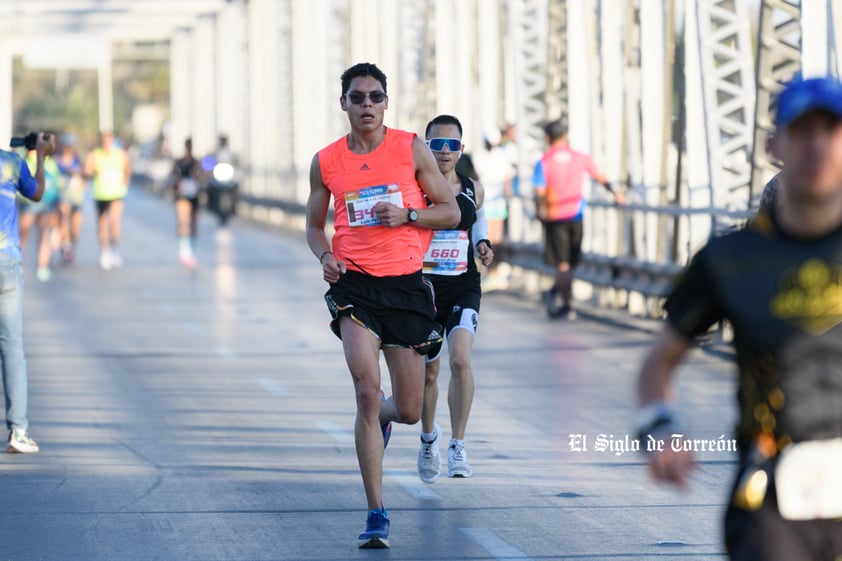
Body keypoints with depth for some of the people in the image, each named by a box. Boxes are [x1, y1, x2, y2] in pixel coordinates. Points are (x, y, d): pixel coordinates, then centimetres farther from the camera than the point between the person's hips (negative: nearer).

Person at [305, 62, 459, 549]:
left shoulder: (412, 149, 1)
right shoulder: (326, 161, 5)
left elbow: (451, 211, 5)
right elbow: (315, 225, 17)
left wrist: (406, 215, -13)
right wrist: (326, 257, -4)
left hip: (406, 284, 1)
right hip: (355, 285, -1)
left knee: (409, 411, 6)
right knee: (367, 393, -17)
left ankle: (383, 417, 47)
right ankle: (376, 515, -12)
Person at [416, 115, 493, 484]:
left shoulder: (473, 190, 4)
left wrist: (483, 245, 3)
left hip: (463, 287, 1)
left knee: (460, 360, -21)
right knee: (428, 372, 10)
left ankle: (458, 447, -14)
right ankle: (428, 437, 39)